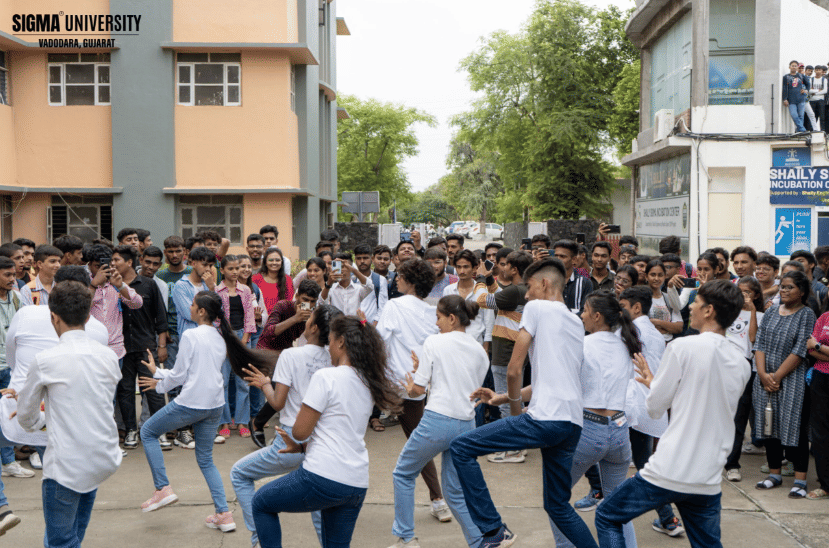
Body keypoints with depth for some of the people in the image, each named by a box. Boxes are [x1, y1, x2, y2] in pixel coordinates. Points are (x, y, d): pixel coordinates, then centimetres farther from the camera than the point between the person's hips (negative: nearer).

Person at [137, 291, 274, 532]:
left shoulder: (191, 335, -11)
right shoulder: (220, 338, 12)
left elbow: (179, 375, -9)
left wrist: (159, 385, 12)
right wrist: (158, 373, 24)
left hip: (191, 403, -7)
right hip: (215, 405, 7)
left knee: (148, 432, 15)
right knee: (205, 459, 18)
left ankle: (163, 489, 8)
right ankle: (224, 514, 9)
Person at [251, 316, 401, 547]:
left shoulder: (326, 377, -11)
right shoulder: (368, 383, 12)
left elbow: (300, 431, -10)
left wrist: (303, 408, 10)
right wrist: (302, 447, 20)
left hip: (323, 478, -7)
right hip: (357, 485, 7)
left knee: (261, 503, 17)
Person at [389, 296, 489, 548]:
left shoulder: (434, 342, -4)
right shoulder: (480, 351, 11)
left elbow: (418, 390, -6)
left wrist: (410, 385, 20)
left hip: (437, 421, -5)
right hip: (467, 425, 5)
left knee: (403, 474, 16)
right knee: (455, 491, 17)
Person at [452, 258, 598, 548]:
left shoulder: (537, 308, 0)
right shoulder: (577, 323, 24)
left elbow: (514, 370, -3)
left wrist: (516, 408, 14)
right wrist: (502, 397, 30)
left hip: (545, 418, -9)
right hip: (573, 424, 9)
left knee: (461, 447, -4)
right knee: (557, 505, 21)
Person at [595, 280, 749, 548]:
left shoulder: (683, 347, -11)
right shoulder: (741, 364, 6)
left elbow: (656, 407, -4)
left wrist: (651, 381, 18)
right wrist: (656, 383, 25)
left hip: (670, 471, -5)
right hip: (709, 480, 6)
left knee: (607, 518, 10)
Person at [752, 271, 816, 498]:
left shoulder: (806, 314, -4)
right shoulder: (771, 312, 11)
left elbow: (800, 351, -11)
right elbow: (760, 343, 6)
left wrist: (777, 376, -13)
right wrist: (763, 373, -7)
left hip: (792, 379, -5)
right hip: (765, 378, 5)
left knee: (795, 428, -5)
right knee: (769, 426, 9)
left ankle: (800, 480, 0)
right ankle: (774, 474, 20)